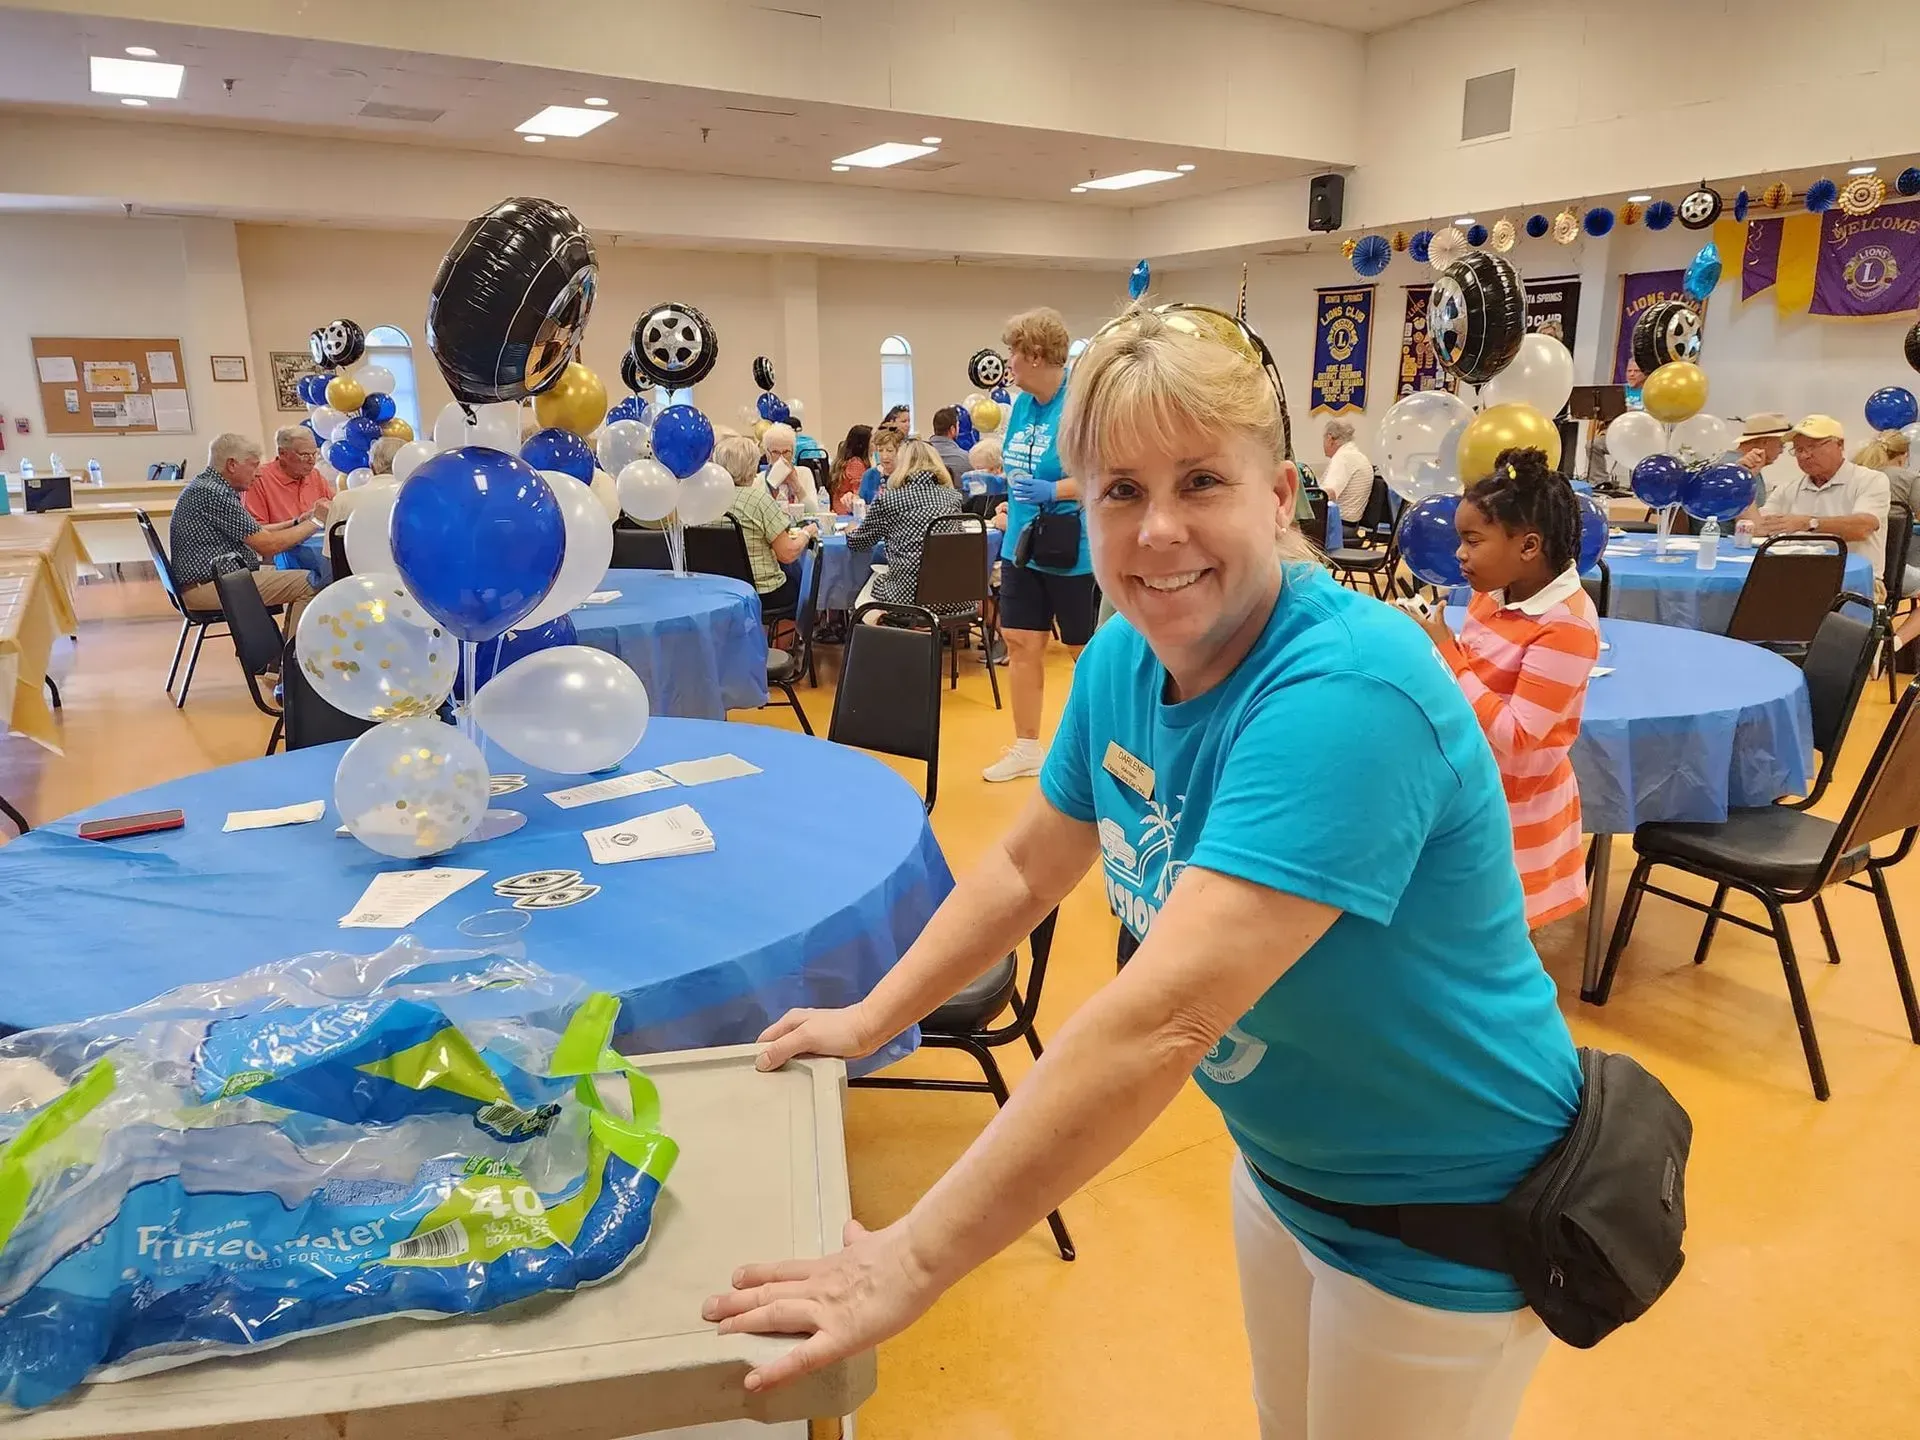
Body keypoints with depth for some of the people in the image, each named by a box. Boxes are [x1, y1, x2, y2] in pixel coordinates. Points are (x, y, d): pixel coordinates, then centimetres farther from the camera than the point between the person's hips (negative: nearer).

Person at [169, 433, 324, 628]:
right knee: (308, 583, -18)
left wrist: (297, 522, 11)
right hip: (208, 587, -11)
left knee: (297, 580, 16)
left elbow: (254, 533, 21)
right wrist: (315, 522, -8)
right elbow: (267, 545, -17)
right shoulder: (214, 493, -18)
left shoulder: (206, 484, 15)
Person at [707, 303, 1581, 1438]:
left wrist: (911, 1263, -34)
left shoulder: (1345, 691, -33)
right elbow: (1028, 865, 5)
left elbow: (1162, 1019, -39)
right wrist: (867, 1022, 3)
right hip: (1285, 1164, 6)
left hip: (1448, 1219, -6)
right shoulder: (1124, 658, -8)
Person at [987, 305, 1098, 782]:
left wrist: (1053, 490, -27)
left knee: (1087, 650, 6)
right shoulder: (1022, 404, 8)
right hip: (1022, 547, 8)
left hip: (1074, 550, -8)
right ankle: (1027, 747, 21)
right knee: (1020, 643, 9)